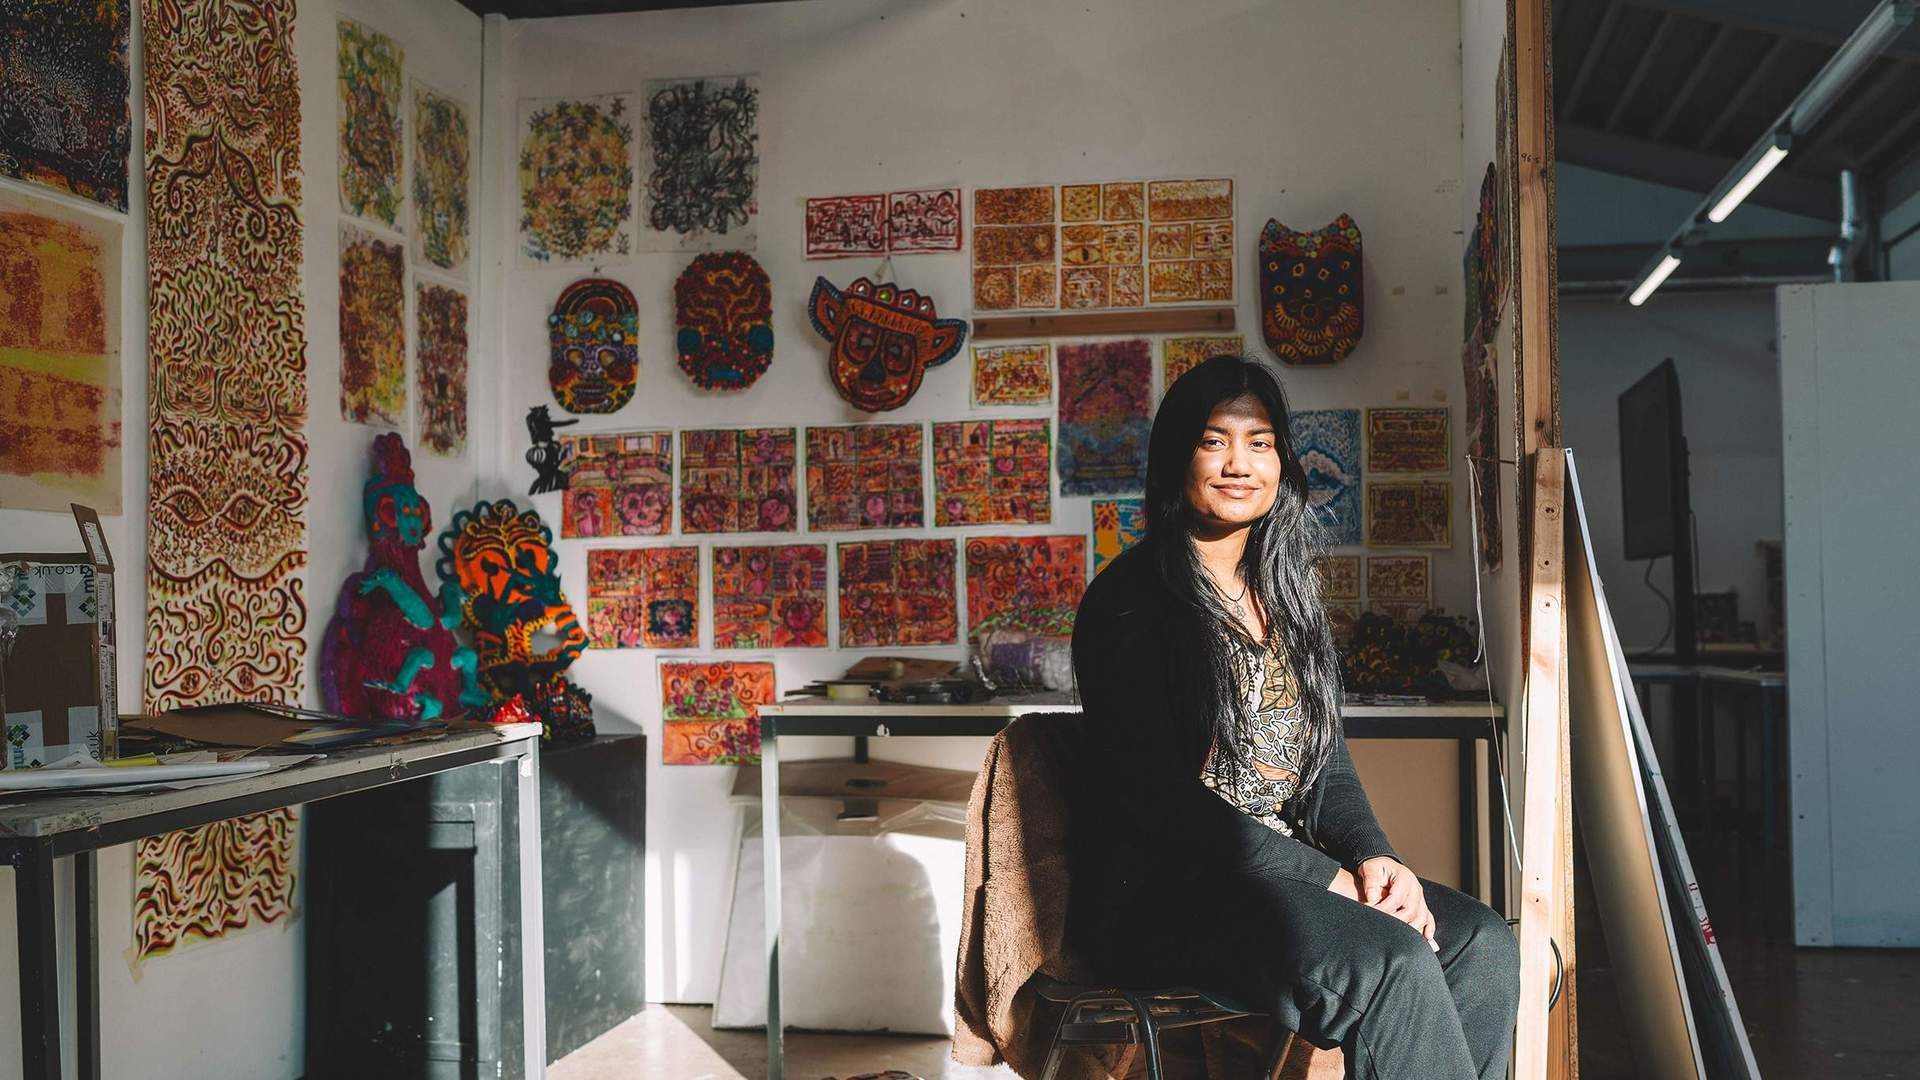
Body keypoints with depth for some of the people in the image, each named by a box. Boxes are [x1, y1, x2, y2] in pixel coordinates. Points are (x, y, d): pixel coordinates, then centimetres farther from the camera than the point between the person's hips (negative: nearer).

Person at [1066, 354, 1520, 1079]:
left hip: (1282, 867, 8)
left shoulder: (1284, 594, 16)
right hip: (1156, 891, -7)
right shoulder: (1129, 599, -9)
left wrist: (1371, 855, -5)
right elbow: (1156, 794, -16)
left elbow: (1325, 752, 16)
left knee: (1482, 944, -12)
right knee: (1392, 960, -27)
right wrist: (1325, 879, -18)